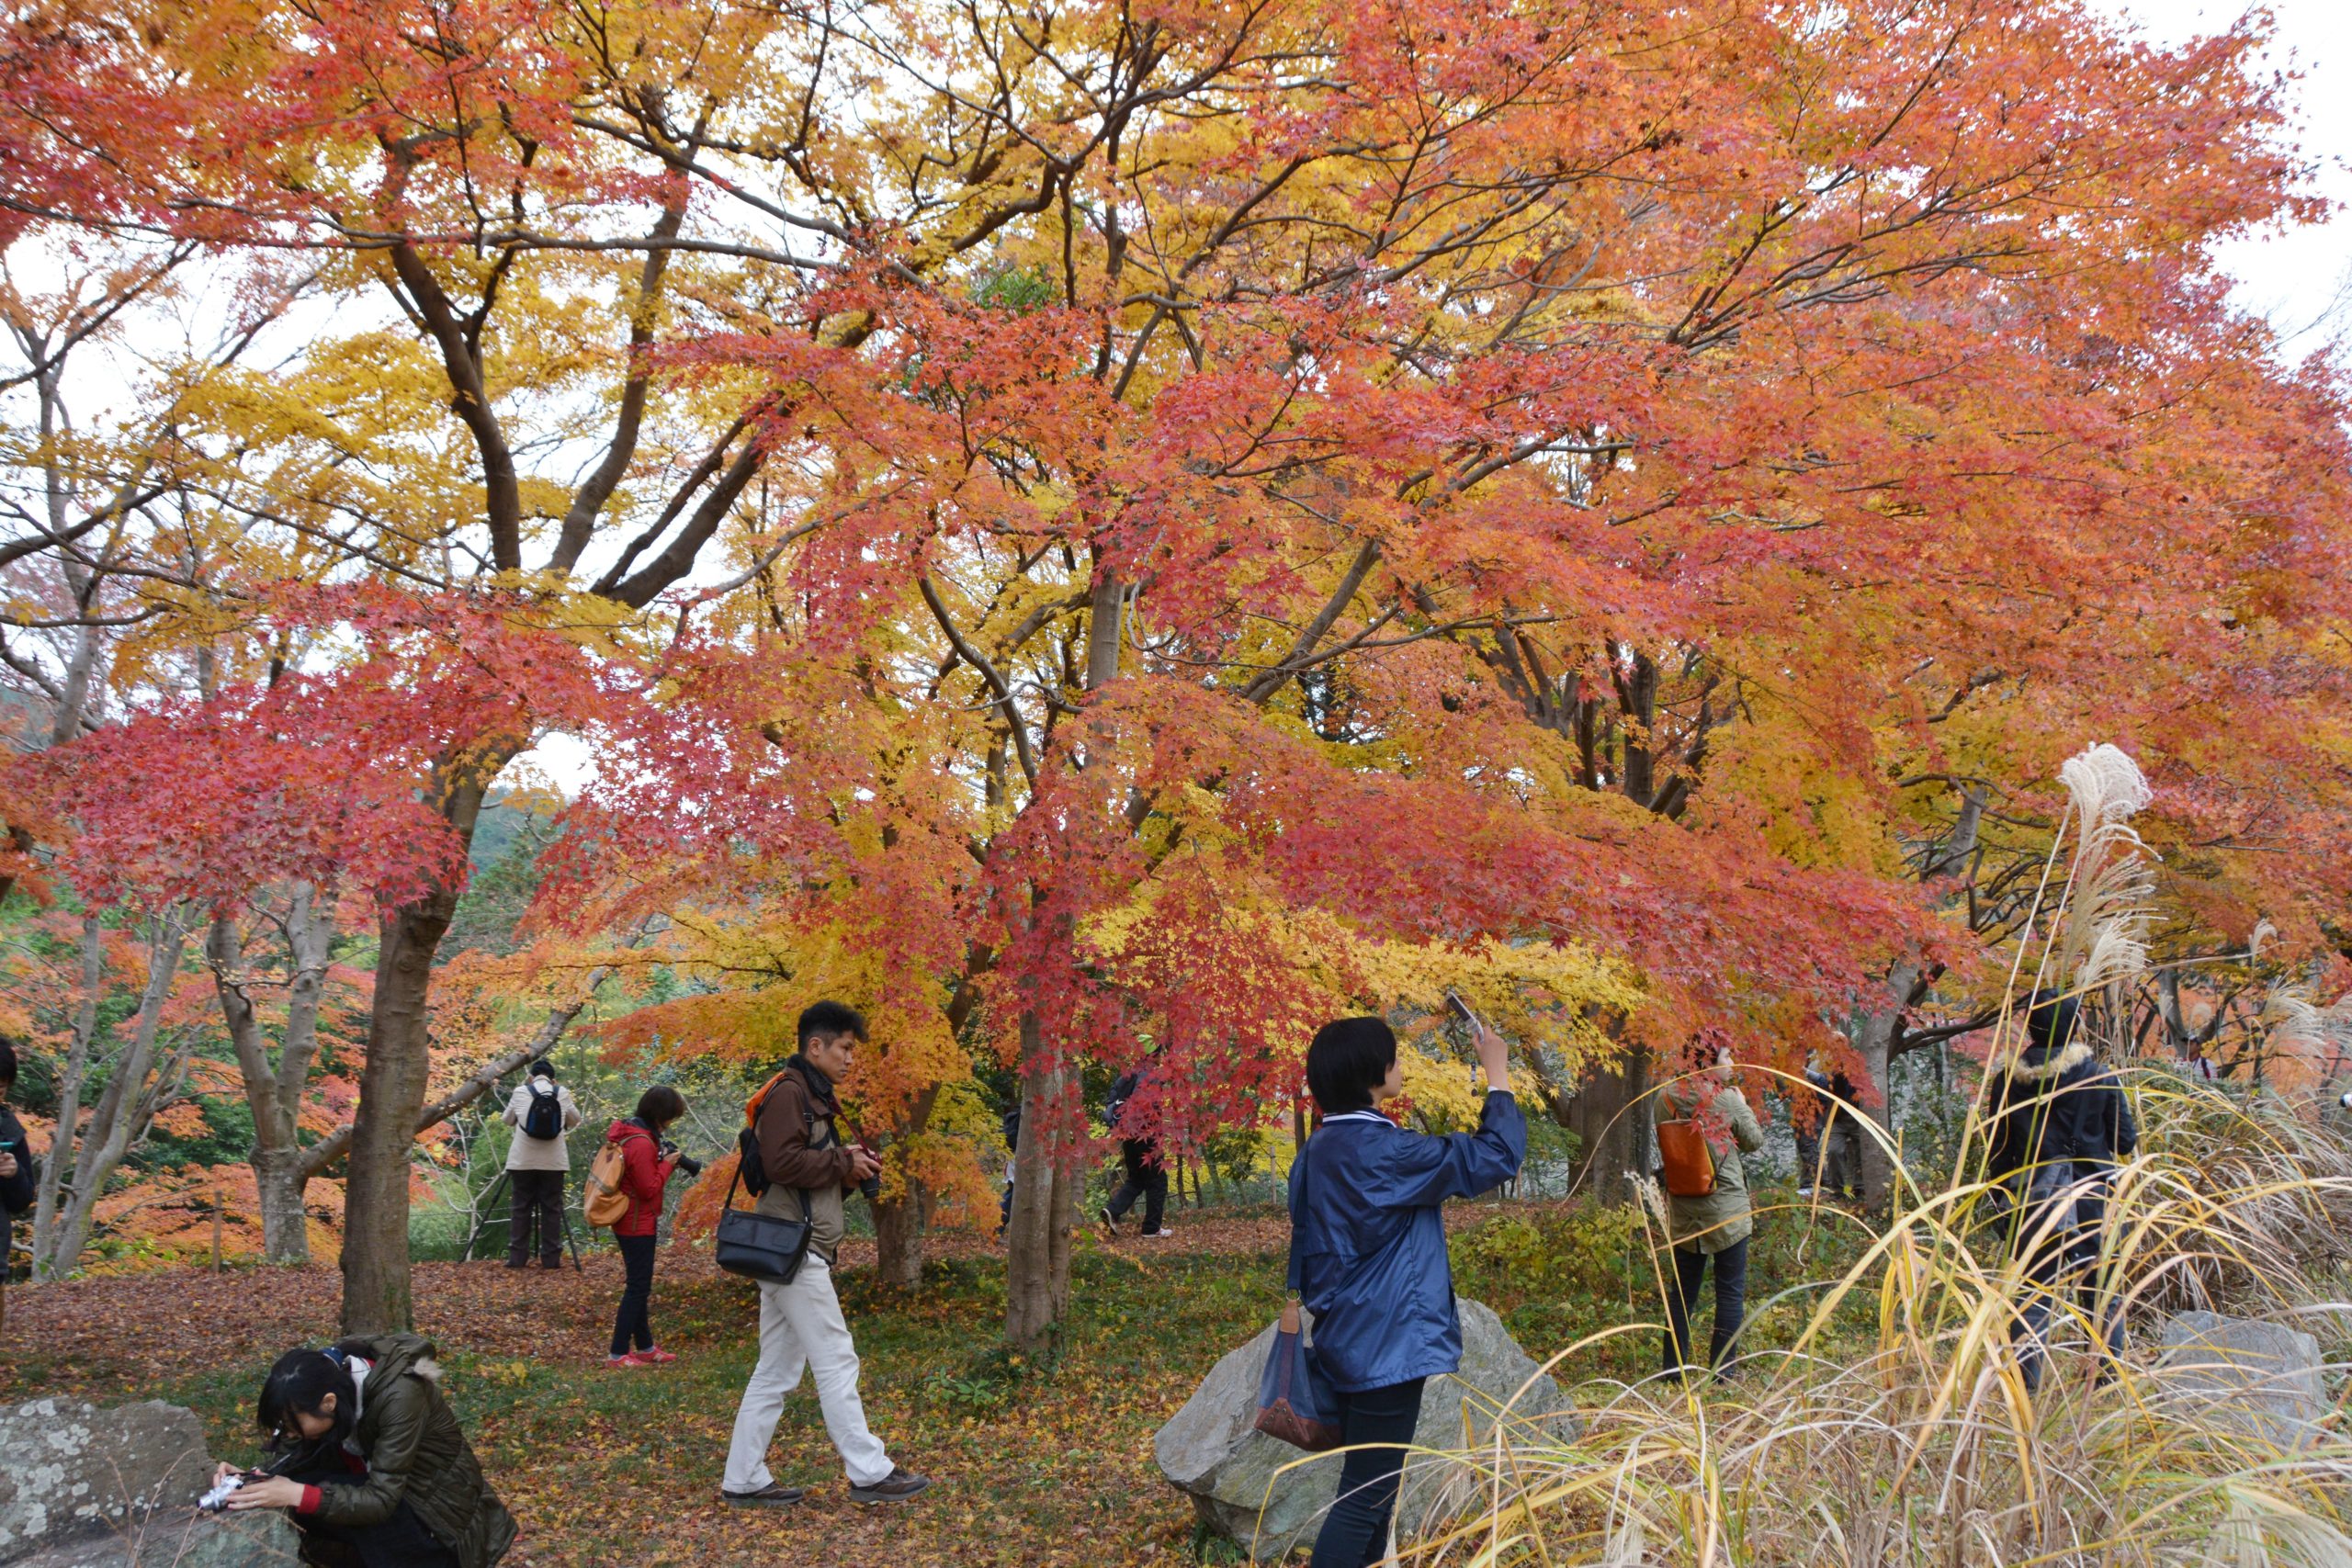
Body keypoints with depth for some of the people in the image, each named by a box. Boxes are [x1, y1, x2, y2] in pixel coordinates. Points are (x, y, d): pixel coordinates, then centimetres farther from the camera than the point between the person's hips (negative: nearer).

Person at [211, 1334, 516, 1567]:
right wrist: (252, 1480, -26)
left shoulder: (399, 1397, -31)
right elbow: (288, 1456, -6)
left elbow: (380, 1500, -32)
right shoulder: (328, 1378, -11)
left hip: (438, 1512, -7)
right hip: (379, 1489, 7)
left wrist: (297, 1495, -41)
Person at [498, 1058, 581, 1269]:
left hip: (523, 1160, 0)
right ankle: (551, 1258, 3)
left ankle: (517, 1257, 6)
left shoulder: (520, 1092, 0)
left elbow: (508, 1120, 15)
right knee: (552, 1209, 4)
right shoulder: (562, 1093, 1)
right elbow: (575, 1120, 14)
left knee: (521, 1208, 7)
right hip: (553, 1160, 0)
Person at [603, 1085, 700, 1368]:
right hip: (637, 1225, -10)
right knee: (638, 1288, -3)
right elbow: (650, 1189, -21)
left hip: (627, 1222, 10)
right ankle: (617, 1354, -1)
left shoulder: (627, 1130, 6)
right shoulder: (642, 1144, -24)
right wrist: (667, 1163, -10)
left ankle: (645, 1347, 27)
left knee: (639, 1285, 17)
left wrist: (663, 1157, 2)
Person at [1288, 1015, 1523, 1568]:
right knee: (1365, 1496, -4)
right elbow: (1495, 1156, -17)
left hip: (1349, 1338, 10)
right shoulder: (1380, 1150, -21)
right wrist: (1497, 1075, -5)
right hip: (1385, 1345, -10)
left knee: (1368, 1482, 20)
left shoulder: (1319, 1149, 7)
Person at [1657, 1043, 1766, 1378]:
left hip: (1682, 1209, 4)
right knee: (1731, 1291, 5)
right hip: (1726, 1207, -4)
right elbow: (1754, 1141, 1)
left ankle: (1673, 1366, 13)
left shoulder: (1667, 1097, -2)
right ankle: (1720, 1369, 3)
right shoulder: (1728, 1098, -12)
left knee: (1681, 1289, 13)